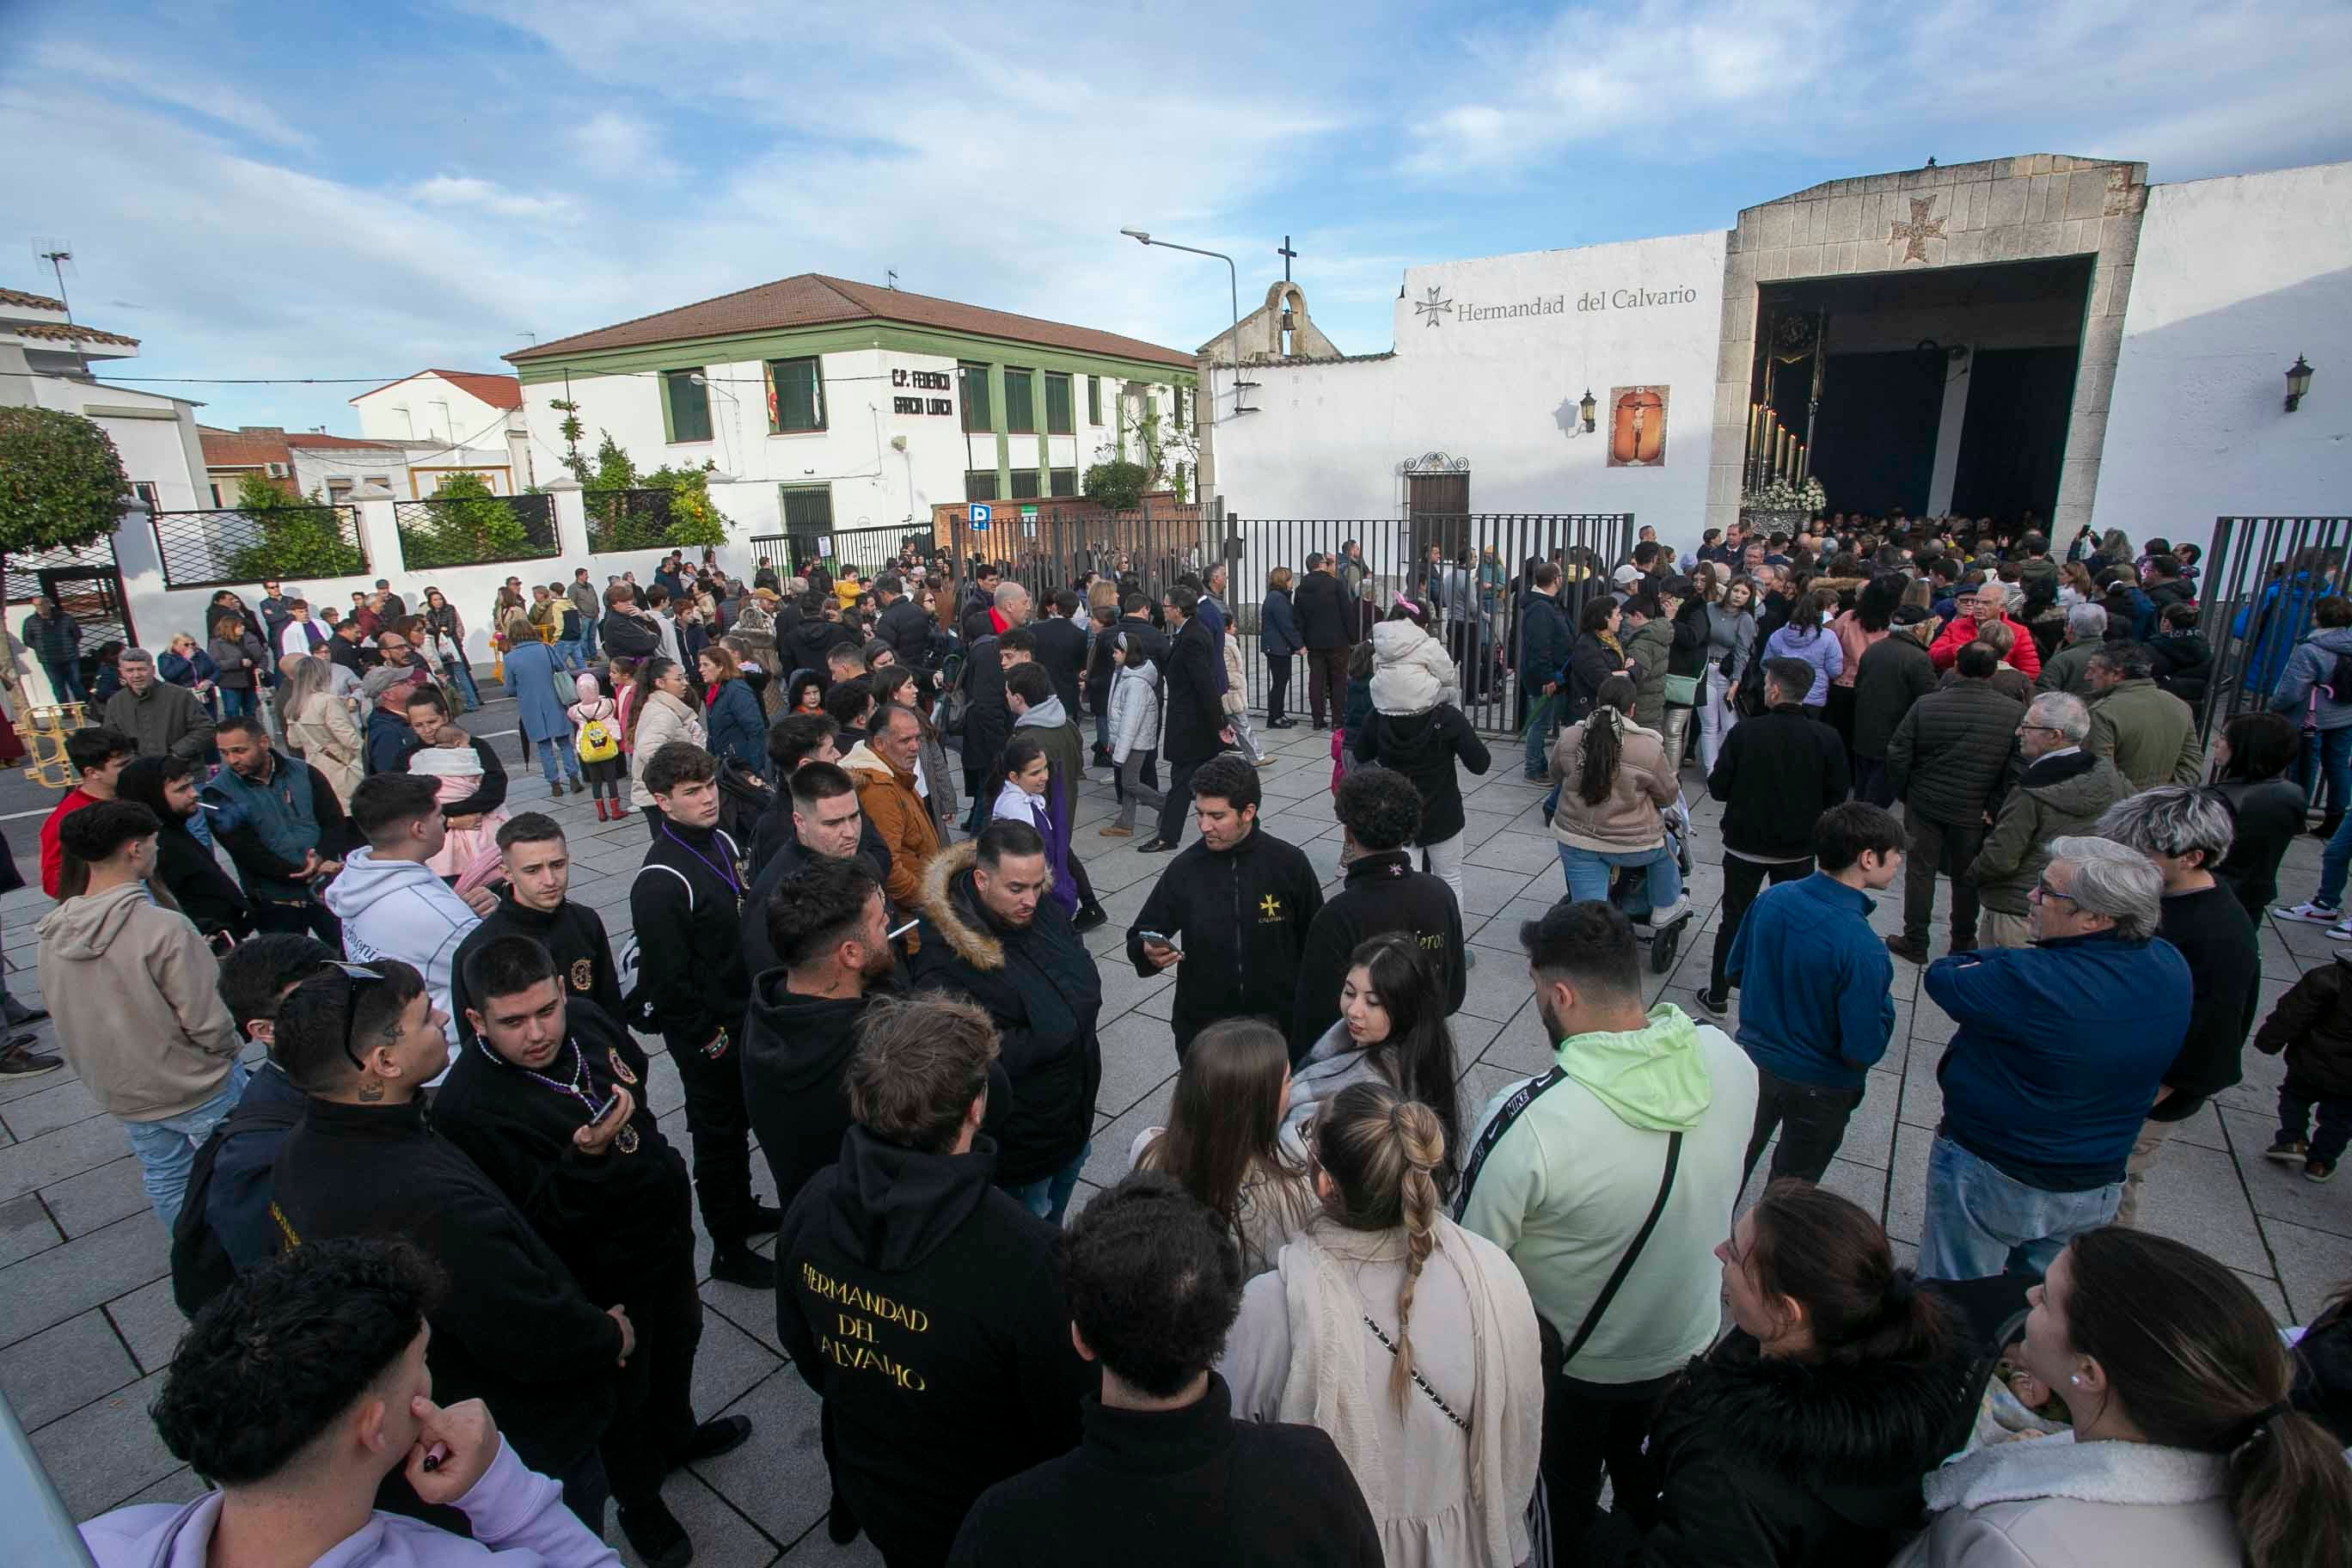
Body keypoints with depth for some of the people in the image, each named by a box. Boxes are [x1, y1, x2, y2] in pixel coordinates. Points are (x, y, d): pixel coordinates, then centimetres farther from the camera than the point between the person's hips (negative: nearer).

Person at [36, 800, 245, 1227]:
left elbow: (58, 1008, 6)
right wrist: (231, 1048, -3)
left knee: (164, 1179, 22)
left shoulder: (52, 933, -6)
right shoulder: (163, 928, -28)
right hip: (197, 1089, -7)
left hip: (118, 1092, 7)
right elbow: (207, 1021, -24)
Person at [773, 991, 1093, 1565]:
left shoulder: (812, 1202, -21)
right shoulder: (1027, 1257, -39)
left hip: (865, 1487, 4)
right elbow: (1070, 1423, -23)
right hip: (980, 1519, -4)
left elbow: (801, 1346, -2)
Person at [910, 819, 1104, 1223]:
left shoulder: (1047, 913, -8)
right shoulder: (944, 955, -29)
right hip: (1019, 1141, -6)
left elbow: (1089, 985, 1)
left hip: (1076, 1115, 6)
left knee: (1053, 1223, 31)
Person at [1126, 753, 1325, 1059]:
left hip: (1277, 1024, -1)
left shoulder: (1290, 863, -12)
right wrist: (1149, 952, -24)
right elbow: (1140, 937, -2)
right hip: (1201, 1027, 1)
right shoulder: (1185, 868, -9)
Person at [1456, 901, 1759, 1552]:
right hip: (1690, 1336, 5)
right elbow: (1718, 1184, -1)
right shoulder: (1728, 1058, -21)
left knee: (1564, 1498, 26)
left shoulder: (1525, 1120, -39)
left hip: (1571, 1361, -4)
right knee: (1649, 1481, 33)